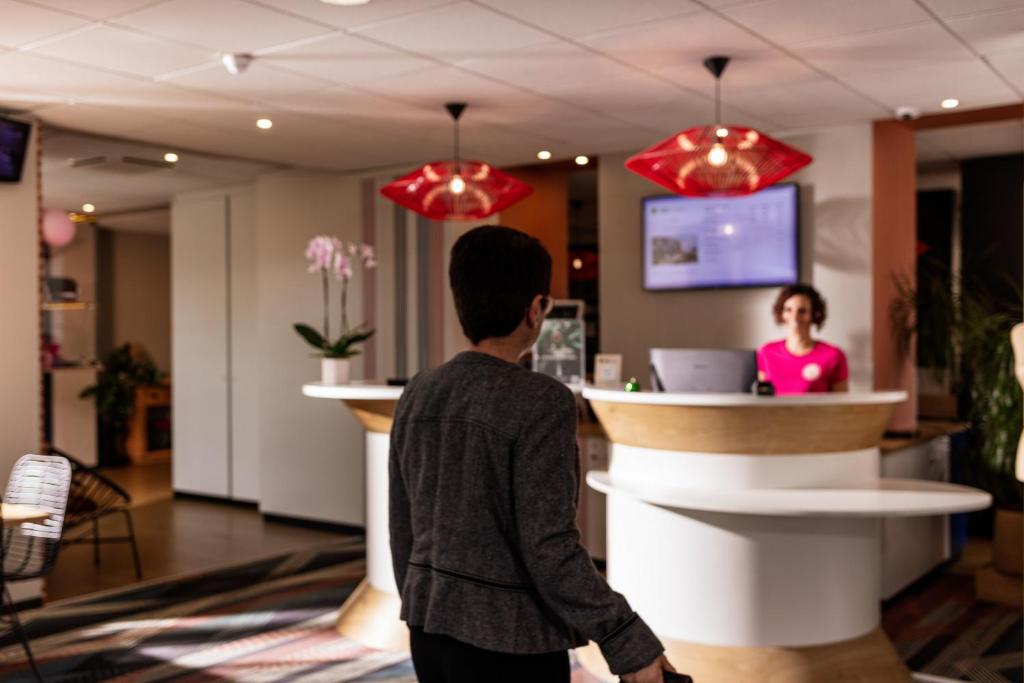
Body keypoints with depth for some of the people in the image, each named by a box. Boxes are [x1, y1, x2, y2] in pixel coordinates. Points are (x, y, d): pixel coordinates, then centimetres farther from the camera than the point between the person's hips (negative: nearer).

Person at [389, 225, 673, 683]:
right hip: (510, 646, -7)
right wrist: (631, 644, -14)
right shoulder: (540, 402, -20)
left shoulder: (418, 396, 1)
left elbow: (404, 526, 8)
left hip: (435, 634, 7)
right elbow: (549, 550, -22)